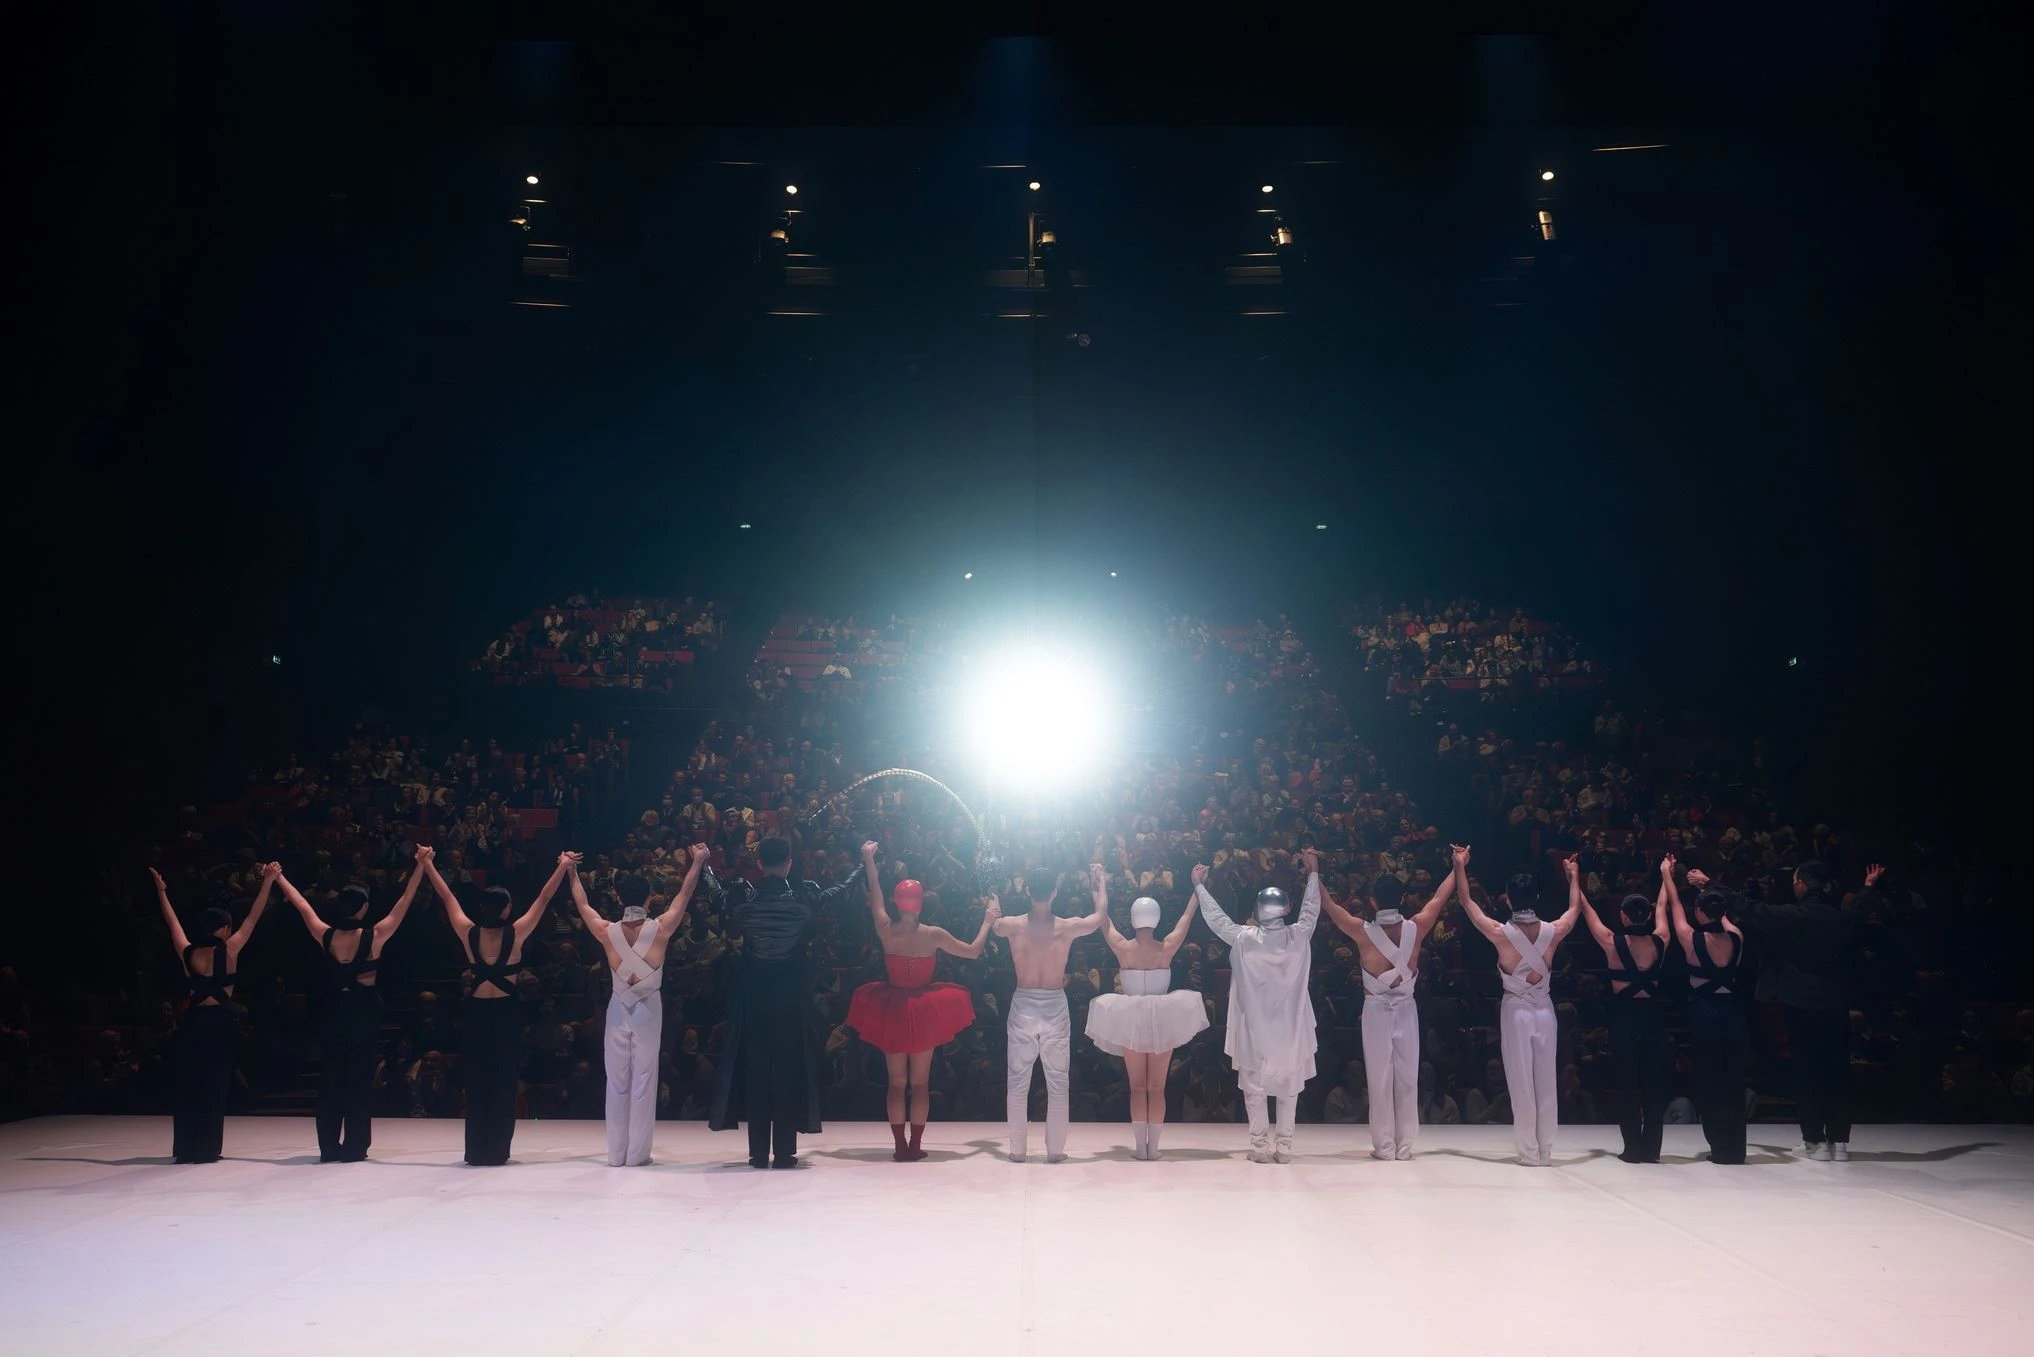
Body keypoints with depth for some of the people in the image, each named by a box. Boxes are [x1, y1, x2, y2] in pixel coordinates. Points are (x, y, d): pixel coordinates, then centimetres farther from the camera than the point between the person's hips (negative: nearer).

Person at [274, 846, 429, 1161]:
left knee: (330, 1077, 10)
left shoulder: (326, 936, -7)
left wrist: (278, 878, 19)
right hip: (365, 1010, -3)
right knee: (360, 1078, 4)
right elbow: (405, 902, -12)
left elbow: (301, 904, 6)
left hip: (335, 1010, 3)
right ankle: (354, 1147, 4)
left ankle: (329, 1147, 11)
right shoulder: (374, 936, -14)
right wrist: (421, 865, -9)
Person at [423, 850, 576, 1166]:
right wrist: (563, 867, -1)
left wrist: (427, 864, 13)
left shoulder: (468, 933, -7)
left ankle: (477, 1151, 10)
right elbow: (544, 898, -7)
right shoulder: (516, 933, -11)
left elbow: (447, 896, 3)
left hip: (476, 1011, 2)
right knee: (503, 1083, 6)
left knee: (476, 1083, 9)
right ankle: (496, 1151, 6)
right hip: (506, 1012, -2)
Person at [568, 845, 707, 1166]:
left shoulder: (607, 932, -8)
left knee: (617, 1080, 8)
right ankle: (637, 1153, 4)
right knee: (643, 1079, 3)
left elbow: (582, 905, 8)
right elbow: (684, 896, -1)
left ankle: (616, 1153, 11)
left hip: (619, 1008, 1)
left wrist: (572, 873, 21)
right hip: (649, 1008, -1)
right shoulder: (660, 929, -11)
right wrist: (697, 862, 9)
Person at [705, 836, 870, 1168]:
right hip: (792, 999, -1)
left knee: (755, 1072, 8)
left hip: (753, 999, 1)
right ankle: (785, 1153, 7)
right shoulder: (805, 896, -9)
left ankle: (759, 1153, 10)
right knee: (789, 1072, 6)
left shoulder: (744, 897, -7)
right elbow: (845, 892, 7)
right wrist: (866, 860, 23)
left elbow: (716, 892, 16)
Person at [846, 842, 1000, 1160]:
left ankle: (900, 1146, 9)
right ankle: (916, 1146, 9)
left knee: (896, 1082, 10)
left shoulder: (886, 931, -11)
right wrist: (988, 921, 9)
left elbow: (875, 896, 6)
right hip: (924, 1012, -1)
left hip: (892, 1011, 1)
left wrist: (869, 860, 17)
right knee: (920, 1083, 9)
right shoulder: (934, 935, -14)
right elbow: (973, 951, -5)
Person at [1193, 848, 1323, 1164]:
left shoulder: (1244, 939, -12)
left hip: (1255, 1031, -1)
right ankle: (1284, 1146, 10)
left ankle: (1260, 1146, 7)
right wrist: (1313, 872, 19)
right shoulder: (1299, 936, -10)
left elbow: (1216, 917, 2)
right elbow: (1311, 909, 8)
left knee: (1255, 1087, 7)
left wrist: (1199, 885, 15)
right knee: (1288, 1087, 10)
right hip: (1290, 1030, 1)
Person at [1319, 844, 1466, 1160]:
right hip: (1406, 1010, 2)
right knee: (1407, 1078, 8)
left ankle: (1384, 1146, 7)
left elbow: (1329, 905, -3)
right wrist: (1459, 866, 18)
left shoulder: (1363, 932, -13)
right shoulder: (1416, 928, -8)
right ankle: (1404, 1146, 11)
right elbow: (1440, 898, 6)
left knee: (1380, 1079, 4)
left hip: (1376, 1010, -2)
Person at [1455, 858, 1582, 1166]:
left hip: (1515, 1010, -3)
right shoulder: (1553, 932, -6)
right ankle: (1545, 1151, 13)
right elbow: (1575, 908, 15)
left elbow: (1466, 901, -2)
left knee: (1521, 1082, 2)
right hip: (1545, 1010, 3)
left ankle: (1530, 1152, 4)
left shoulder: (1500, 933, -13)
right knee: (1546, 1082, 9)